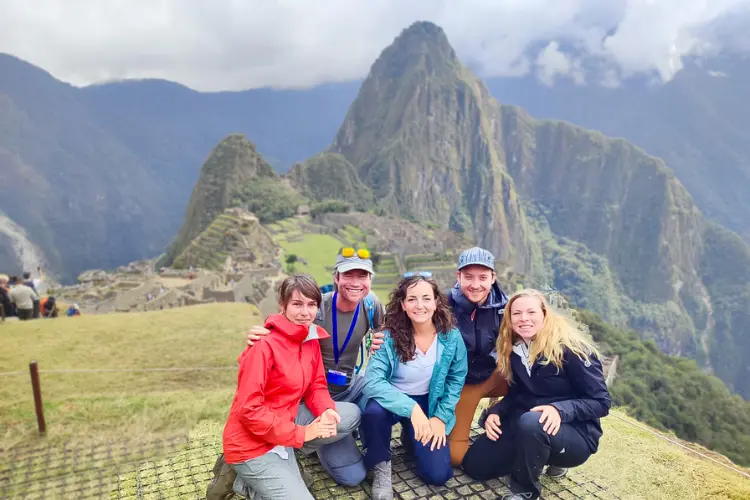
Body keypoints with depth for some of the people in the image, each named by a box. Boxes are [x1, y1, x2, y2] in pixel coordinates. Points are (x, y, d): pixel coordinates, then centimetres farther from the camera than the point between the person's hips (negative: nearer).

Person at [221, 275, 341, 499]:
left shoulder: (311, 340, 0)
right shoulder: (266, 345, -22)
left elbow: (316, 386, 6)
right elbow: (248, 409, -23)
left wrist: (327, 411, -16)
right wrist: (300, 433, -19)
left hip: (280, 435, 8)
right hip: (252, 445, -8)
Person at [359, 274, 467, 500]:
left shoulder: (451, 337, -14)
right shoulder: (390, 337, -21)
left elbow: (456, 380, 0)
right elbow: (372, 382, -30)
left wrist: (441, 417, -9)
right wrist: (411, 408, -40)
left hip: (429, 404, 2)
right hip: (392, 401, -2)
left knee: (438, 474, -11)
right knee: (373, 410, -37)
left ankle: (412, 439, 23)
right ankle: (380, 466, -6)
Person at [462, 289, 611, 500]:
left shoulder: (572, 349, -17)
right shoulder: (516, 350, 2)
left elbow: (601, 401, -15)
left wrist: (560, 409, -32)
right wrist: (495, 412, -8)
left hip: (576, 434, -6)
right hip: (526, 425, 7)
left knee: (531, 423, -39)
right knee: (474, 464, -1)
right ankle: (542, 457, 16)